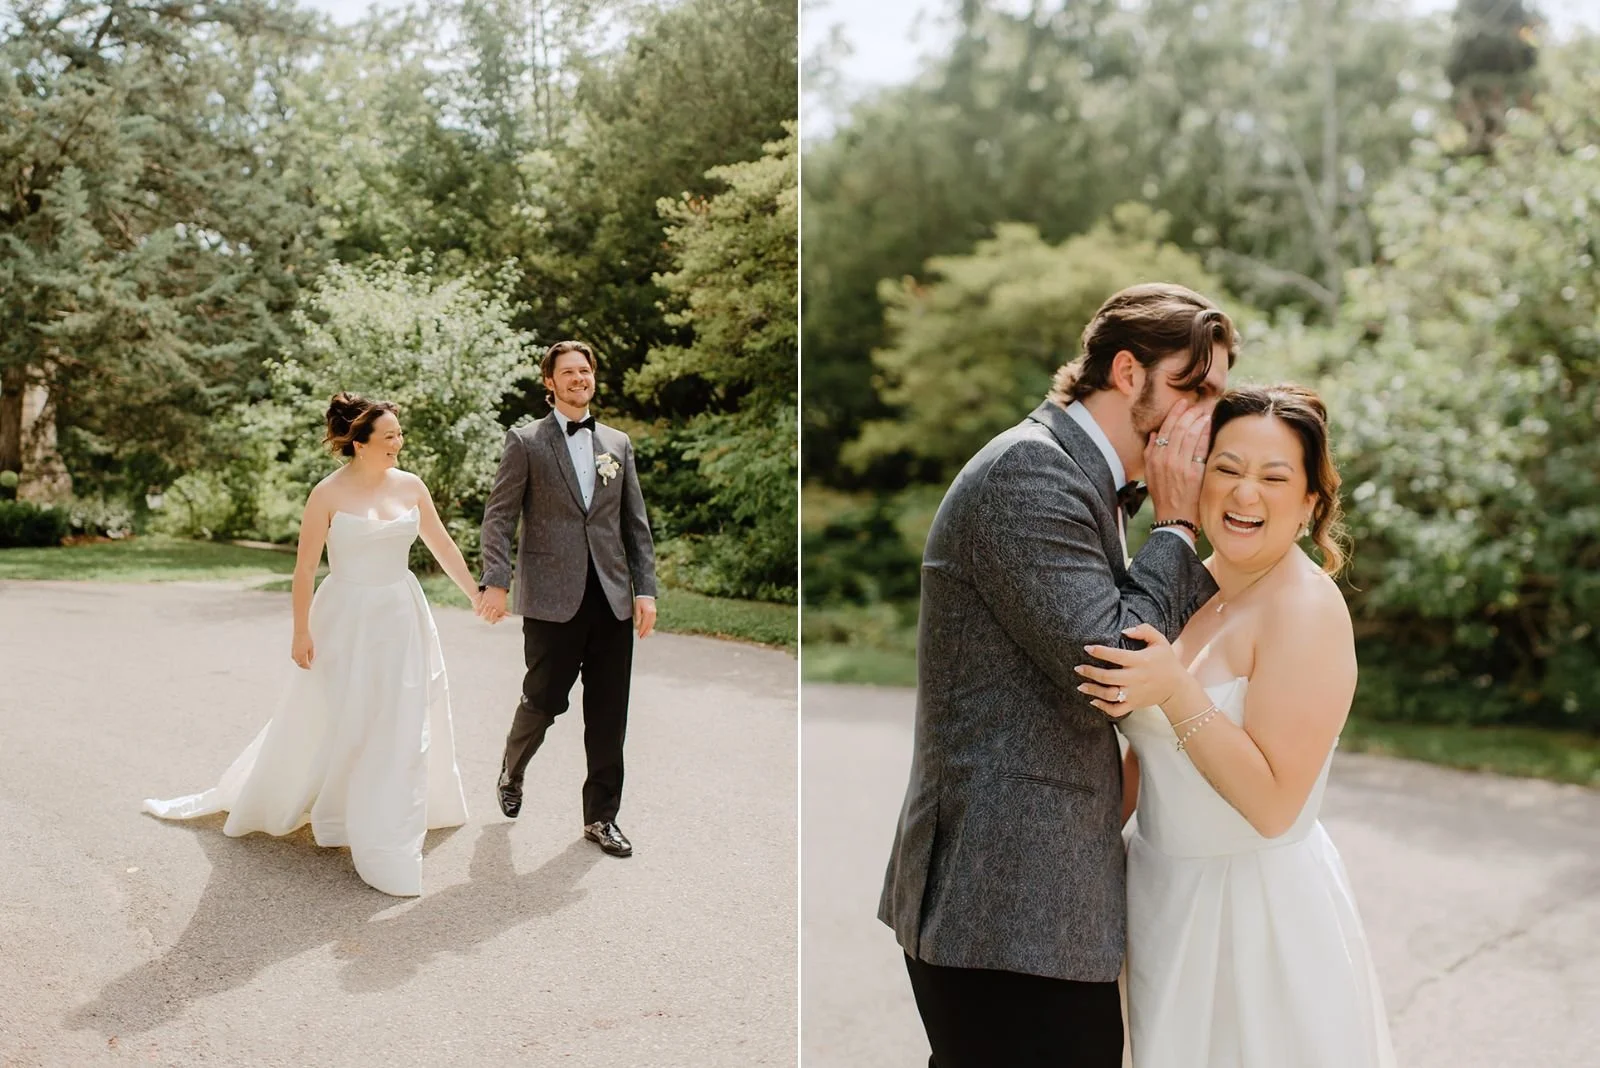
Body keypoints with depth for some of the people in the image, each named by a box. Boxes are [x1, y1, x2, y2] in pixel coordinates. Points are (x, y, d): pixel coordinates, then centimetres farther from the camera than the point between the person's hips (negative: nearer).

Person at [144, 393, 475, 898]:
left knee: (403, 728, 9)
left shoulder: (410, 486, 1)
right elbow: (305, 566, -9)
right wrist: (301, 631, -10)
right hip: (345, 621, -4)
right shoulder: (329, 493, -11)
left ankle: (388, 844, 28)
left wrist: (477, 594, 13)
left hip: (402, 619, 4)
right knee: (320, 723, 3)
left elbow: (442, 545, 10)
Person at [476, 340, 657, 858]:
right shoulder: (525, 442, 2)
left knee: (609, 716, 5)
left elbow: (635, 522, 13)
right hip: (553, 599, -3)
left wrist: (645, 588, 5)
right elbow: (499, 516, -2)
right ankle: (511, 775, 37)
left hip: (613, 599, 3)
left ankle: (601, 817, 18)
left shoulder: (618, 443, 13)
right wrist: (496, 582, -13)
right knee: (543, 702, 6)